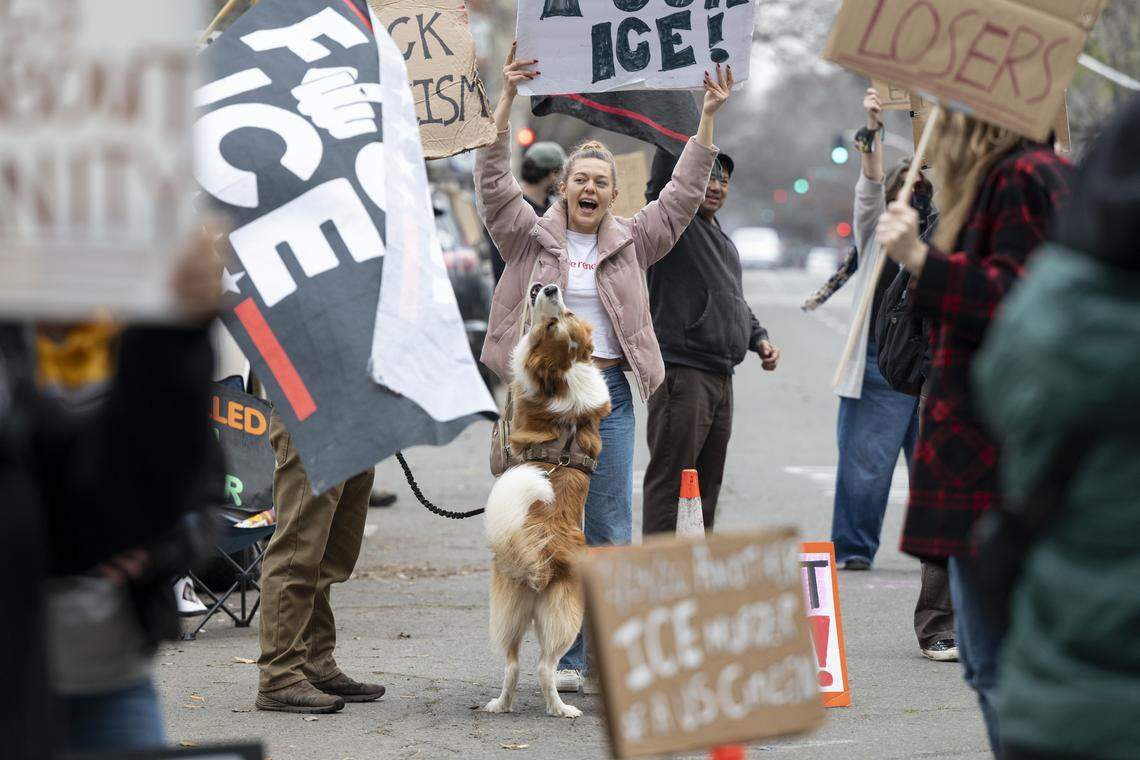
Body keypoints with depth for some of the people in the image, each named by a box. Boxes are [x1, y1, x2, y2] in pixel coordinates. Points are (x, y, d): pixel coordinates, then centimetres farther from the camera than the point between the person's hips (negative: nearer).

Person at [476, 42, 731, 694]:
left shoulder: (632, 243, 12)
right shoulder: (530, 237, 6)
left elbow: (682, 196, 8)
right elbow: (494, 180, -5)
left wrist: (708, 121, -1)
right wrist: (508, 100, -16)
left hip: (609, 391, 2)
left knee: (612, 527, 2)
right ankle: (566, 657, 5)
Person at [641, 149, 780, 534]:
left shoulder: (723, 240, 22)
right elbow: (665, 170, -22)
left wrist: (759, 339, 17)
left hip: (720, 376, 9)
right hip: (680, 372, -9)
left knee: (706, 483, 13)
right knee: (671, 480, -11)